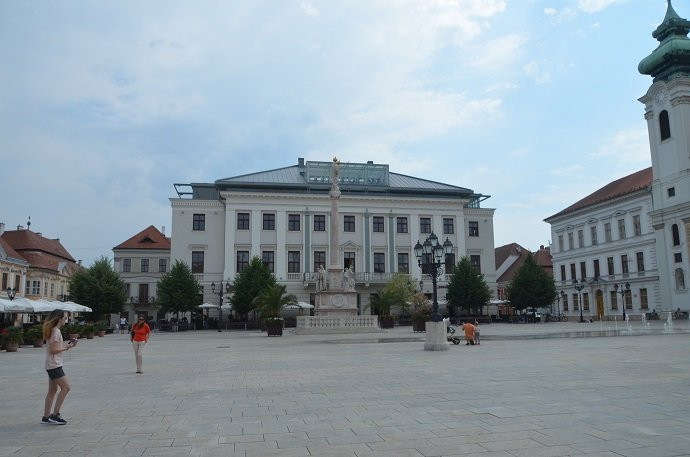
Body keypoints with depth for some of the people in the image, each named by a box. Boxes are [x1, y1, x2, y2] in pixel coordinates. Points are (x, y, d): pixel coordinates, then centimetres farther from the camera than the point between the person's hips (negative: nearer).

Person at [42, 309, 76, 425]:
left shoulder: (52, 330, 13)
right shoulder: (56, 331, -16)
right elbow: (53, 350, -20)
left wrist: (65, 344, 7)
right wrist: (66, 348, -11)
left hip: (51, 365, 10)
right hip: (54, 365, -10)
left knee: (52, 390, 13)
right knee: (65, 387, -7)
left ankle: (46, 417, 17)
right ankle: (54, 415, -3)